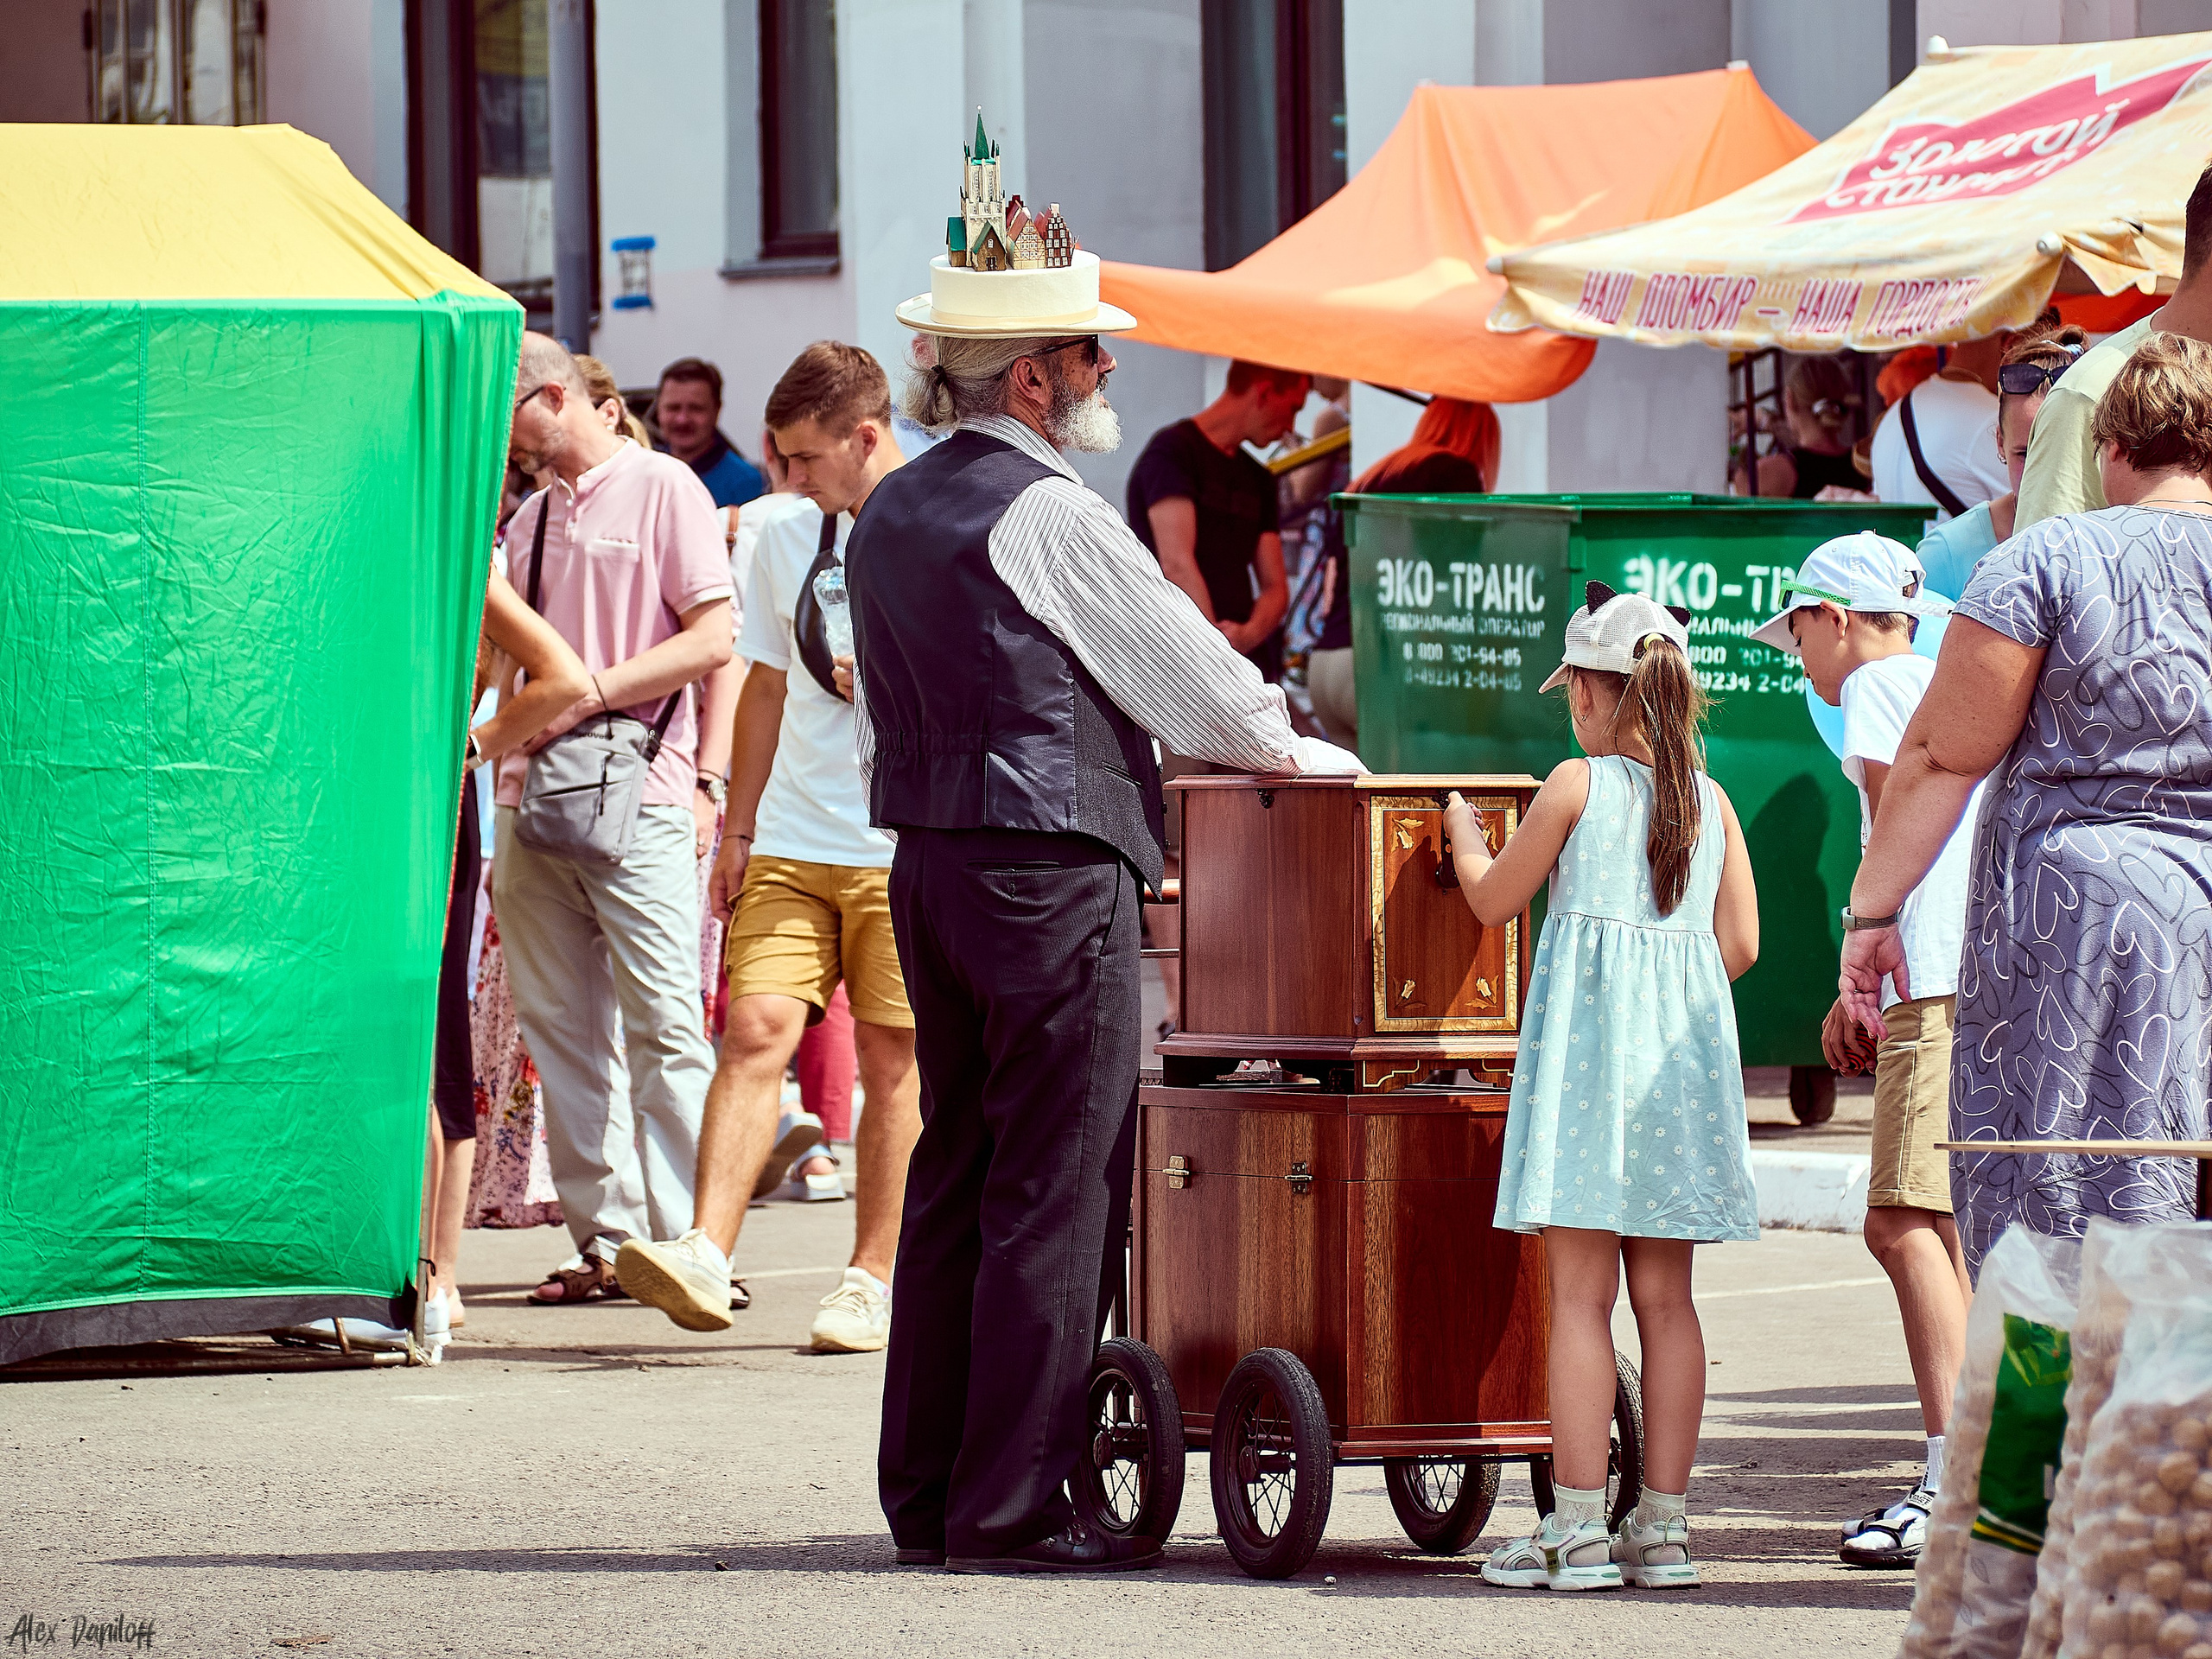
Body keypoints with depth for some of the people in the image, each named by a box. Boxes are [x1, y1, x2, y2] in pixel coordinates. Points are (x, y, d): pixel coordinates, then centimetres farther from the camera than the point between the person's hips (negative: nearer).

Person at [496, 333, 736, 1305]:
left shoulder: (663, 489, 0)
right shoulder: (530, 519, 20)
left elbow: (712, 641, -8)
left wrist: (590, 694, -13)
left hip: (639, 796, -7)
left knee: (665, 1026, -8)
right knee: (561, 1032, 4)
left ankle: (682, 1237, -8)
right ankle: (604, 1238, 7)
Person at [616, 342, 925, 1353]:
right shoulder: (786, 542, 13)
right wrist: (739, 830, 16)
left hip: (909, 848, -4)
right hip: (793, 843, 4)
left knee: (892, 1059, -1)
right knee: (757, 1026, -10)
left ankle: (872, 1280, 7)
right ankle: (705, 1255, -18)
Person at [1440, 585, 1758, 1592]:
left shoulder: (1577, 787, -5)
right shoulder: (1709, 800, 7)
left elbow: (1494, 901, 4)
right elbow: (1740, 943, 6)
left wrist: (1463, 837, 24)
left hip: (1586, 1037, -5)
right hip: (1683, 1050, 5)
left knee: (1580, 1294, -4)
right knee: (1664, 1294, 8)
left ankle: (1577, 1532, -7)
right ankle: (1663, 1527, 8)